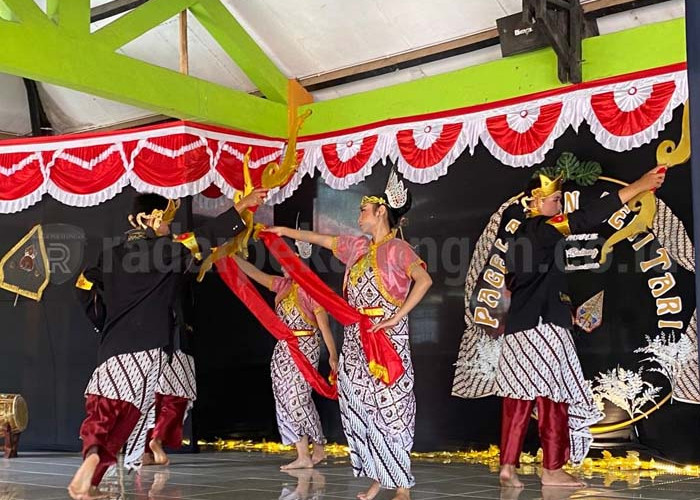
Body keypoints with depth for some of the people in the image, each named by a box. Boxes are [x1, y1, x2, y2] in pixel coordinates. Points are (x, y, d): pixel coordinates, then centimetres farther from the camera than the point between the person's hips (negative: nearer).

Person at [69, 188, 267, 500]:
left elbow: (85, 285, 18)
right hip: (149, 346, -5)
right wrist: (241, 206, 4)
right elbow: (205, 237, -2)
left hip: (112, 345, 5)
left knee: (103, 410, 7)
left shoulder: (112, 254, 15)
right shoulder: (164, 250, -1)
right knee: (126, 415, -5)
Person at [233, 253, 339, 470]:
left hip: (305, 348, -7)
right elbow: (255, 273, 12)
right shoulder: (283, 285, 10)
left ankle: (318, 449, 7)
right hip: (283, 348, 7)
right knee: (287, 399, 3)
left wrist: (332, 354, -16)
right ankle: (303, 456, 6)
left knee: (298, 398, -8)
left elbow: (324, 325, -11)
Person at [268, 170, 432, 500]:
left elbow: (424, 280, -22)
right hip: (356, 339, 8)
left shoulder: (397, 248, -8)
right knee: (359, 407, 6)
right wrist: (286, 232, 32)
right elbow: (322, 240, 28)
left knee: (390, 409, -7)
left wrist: (397, 317, -24)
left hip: (387, 337, -8)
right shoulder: (358, 247, 14)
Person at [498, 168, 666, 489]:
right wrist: (638, 186, -16)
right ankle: (552, 469, 4)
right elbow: (588, 218, -17)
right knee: (552, 398, -1)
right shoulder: (542, 228, -8)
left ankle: (508, 466, 7)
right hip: (542, 326, -8)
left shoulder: (519, 236, 18)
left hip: (517, 328, 9)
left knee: (519, 400, 8)